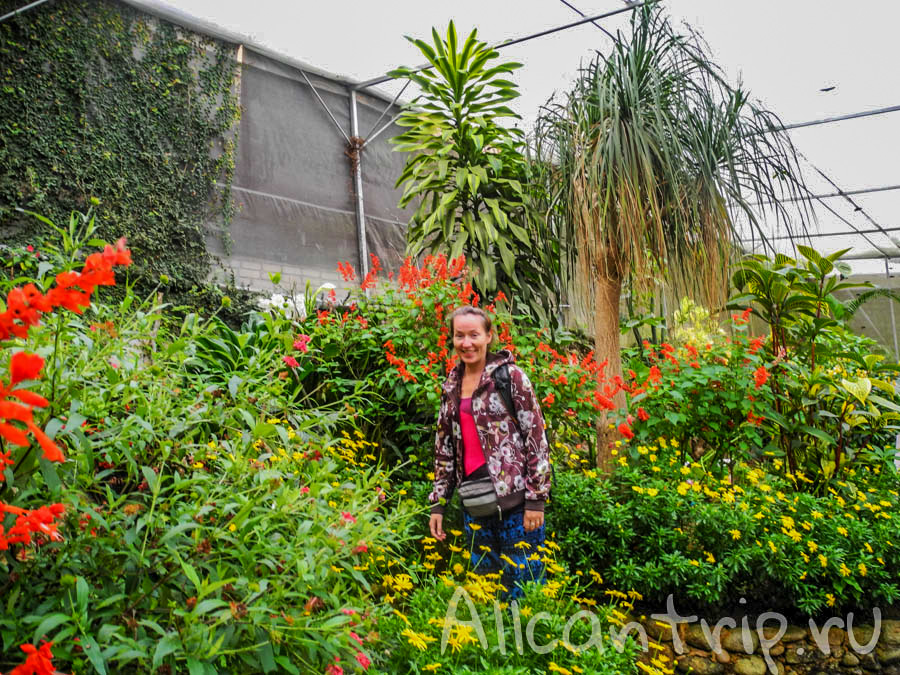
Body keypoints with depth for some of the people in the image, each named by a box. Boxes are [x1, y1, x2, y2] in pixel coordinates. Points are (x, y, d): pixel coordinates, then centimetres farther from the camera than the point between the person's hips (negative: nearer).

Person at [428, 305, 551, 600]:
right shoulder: (451, 385, 11)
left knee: (522, 581, 0)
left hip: (514, 496, -5)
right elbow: (444, 447, 15)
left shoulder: (510, 376, -5)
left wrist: (536, 498, -12)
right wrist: (437, 503, 11)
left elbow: (536, 437, -8)